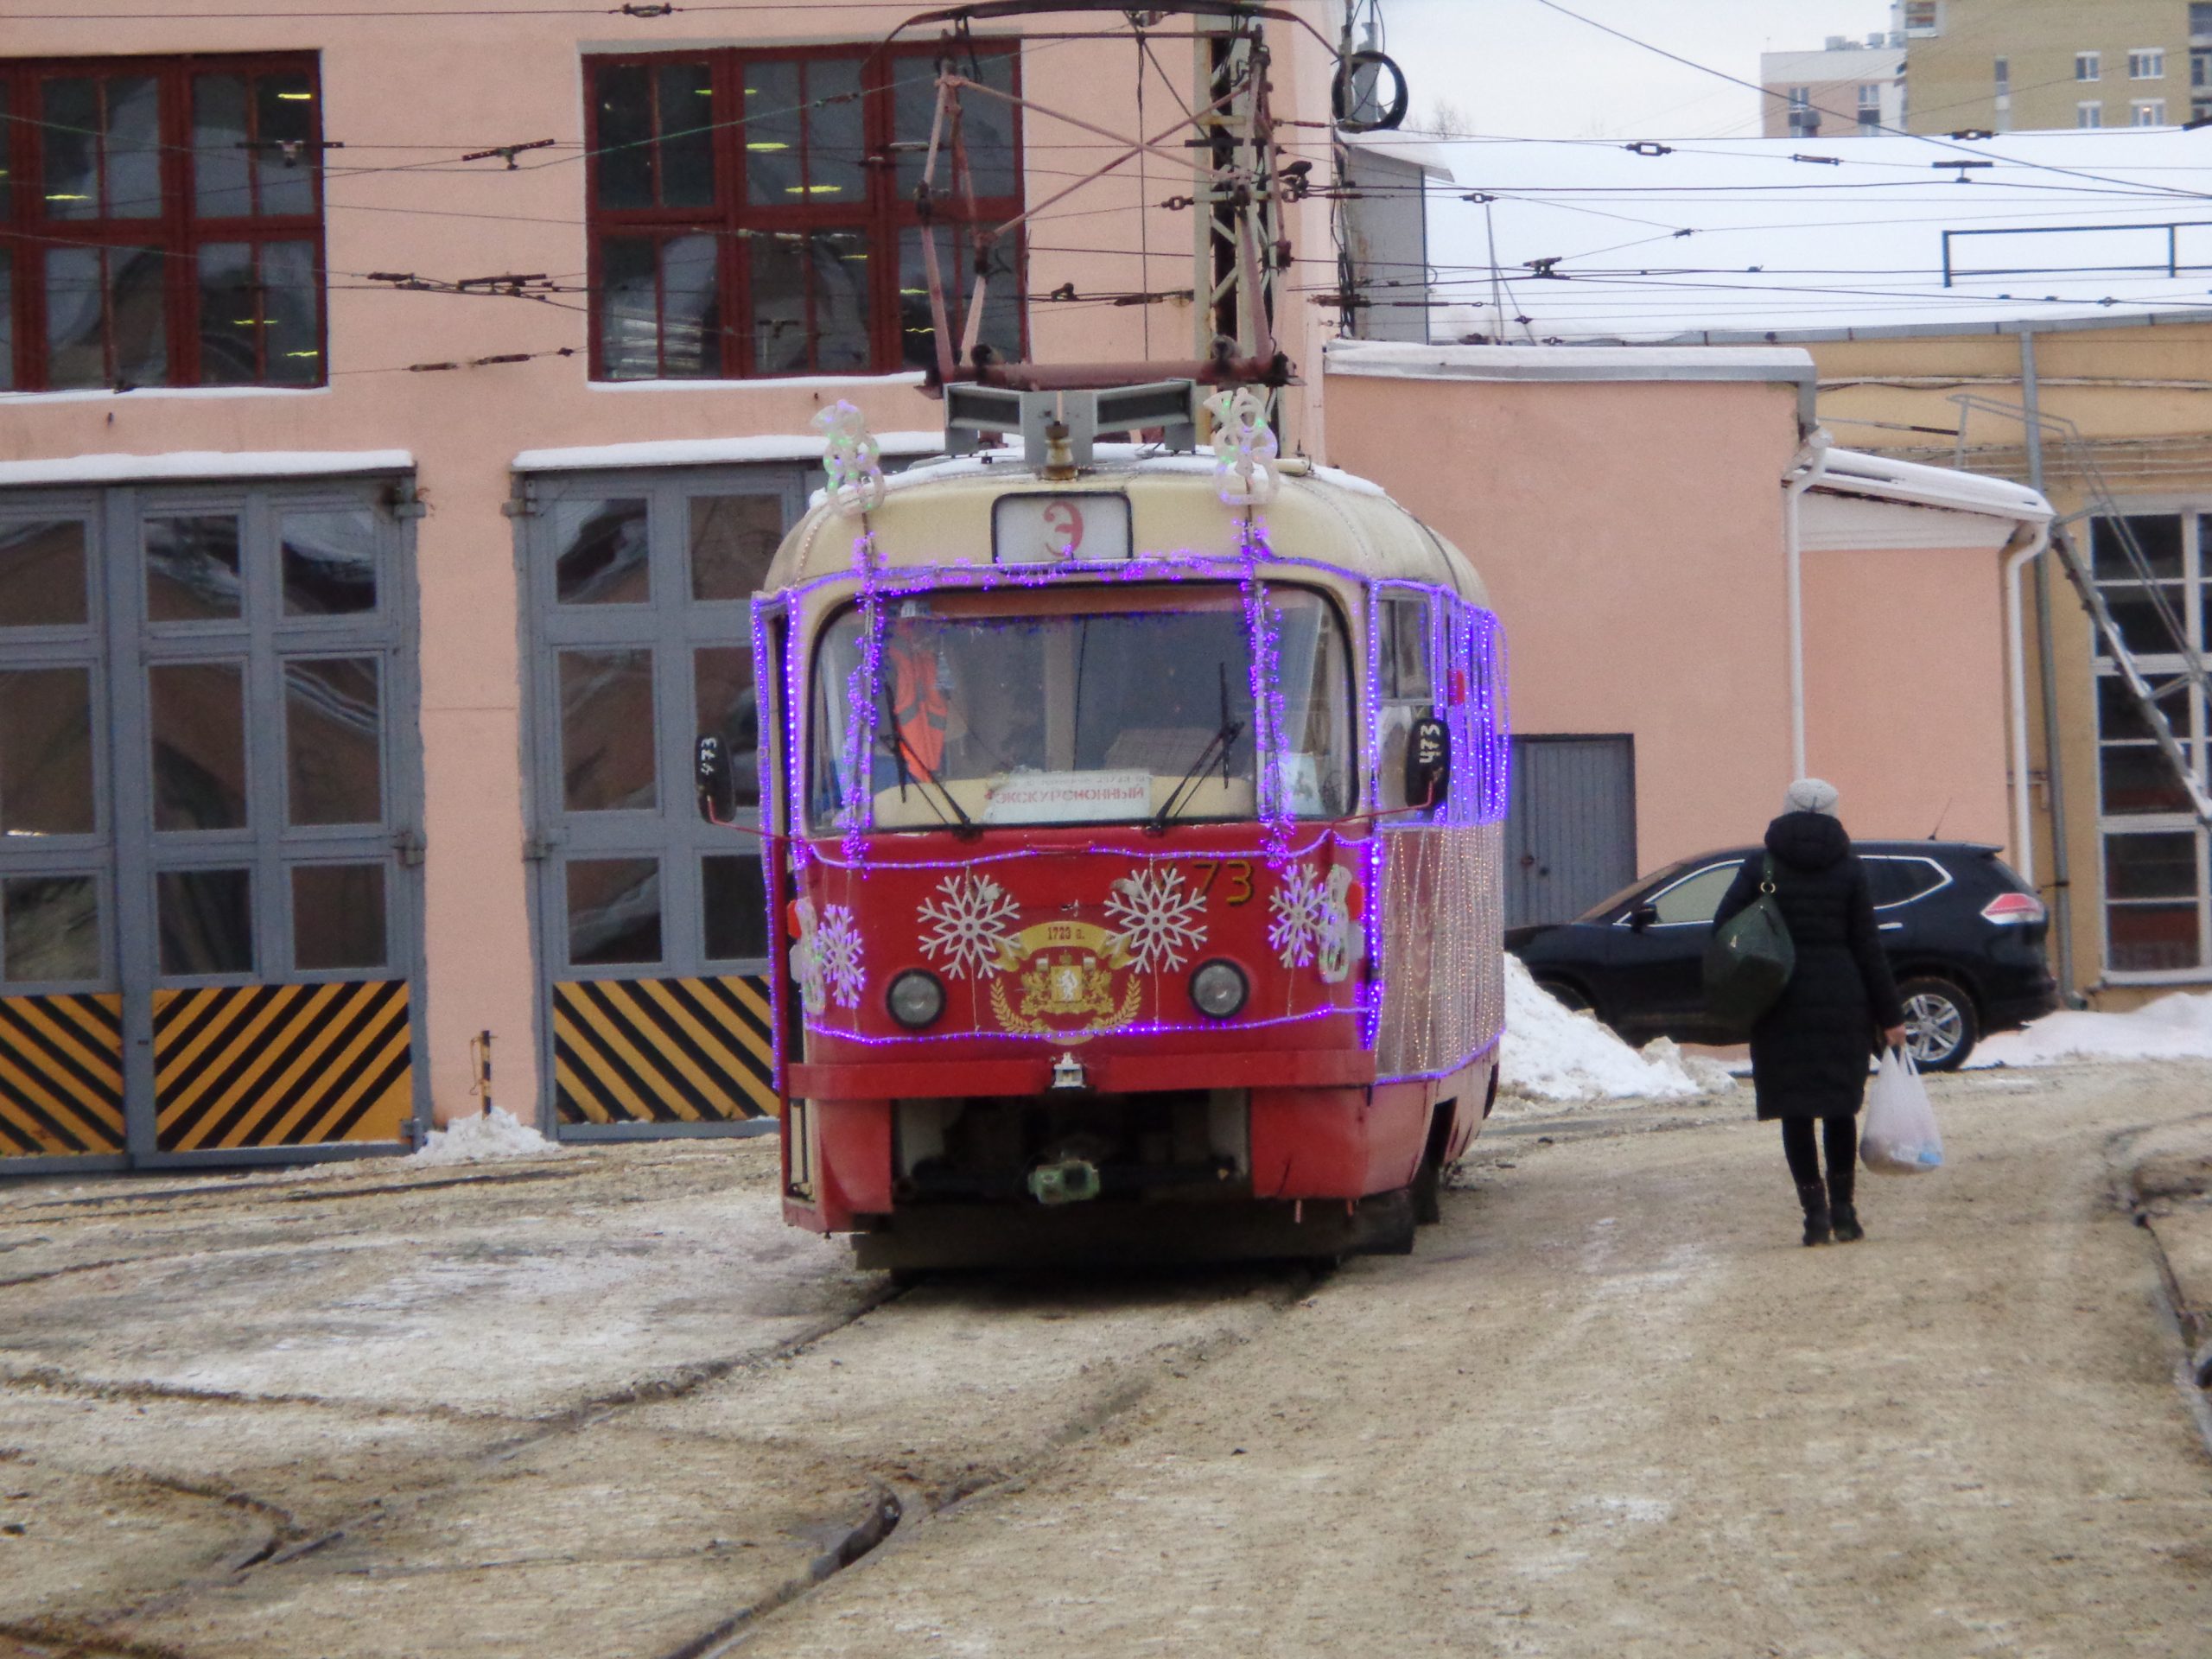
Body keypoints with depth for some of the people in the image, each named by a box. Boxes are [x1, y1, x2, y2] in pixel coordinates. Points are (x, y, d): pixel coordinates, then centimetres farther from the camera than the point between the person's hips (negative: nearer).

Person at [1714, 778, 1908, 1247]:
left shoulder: (1760, 869, 0)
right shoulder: (1848, 870, 1)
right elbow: (1868, 948, 0)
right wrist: (1890, 1015, 3)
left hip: (1780, 1007, -1)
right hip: (1842, 999, 1)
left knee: (1796, 1111, 2)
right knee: (1840, 1107, 12)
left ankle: (1816, 1212, -5)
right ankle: (1843, 1210, 11)